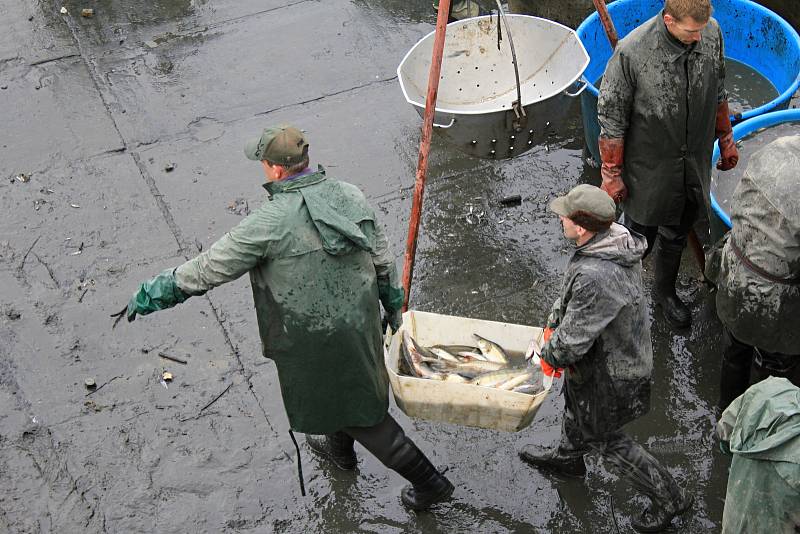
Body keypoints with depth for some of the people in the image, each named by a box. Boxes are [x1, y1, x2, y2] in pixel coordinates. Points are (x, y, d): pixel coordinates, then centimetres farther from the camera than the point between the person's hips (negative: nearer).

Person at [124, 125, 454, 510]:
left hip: (314, 338, -7)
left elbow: (210, 268, -18)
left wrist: (153, 294, -5)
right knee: (349, 387, 32)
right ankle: (339, 449, 60)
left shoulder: (270, 222, -25)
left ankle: (428, 482, 19)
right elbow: (382, 259, 6)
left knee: (359, 411, 10)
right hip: (359, 319, 7)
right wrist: (394, 305, 22)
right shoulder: (350, 196, -5)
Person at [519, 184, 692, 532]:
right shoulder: (617, 238, -13)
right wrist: (553, 324, 4)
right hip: (627, 350, 9)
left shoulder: (594, 276, -42)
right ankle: (568, 458, 62)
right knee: (575, 407, 33)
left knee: (606, 440, 15)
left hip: (608, 372, -9)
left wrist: (550, 355, -10)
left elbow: (574, 336, -29)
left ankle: (669, 498, 31)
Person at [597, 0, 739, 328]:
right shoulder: (632, 52, -28)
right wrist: (611, 175, -9)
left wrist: (726, 141, 16)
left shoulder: (712, 33, -11)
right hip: (648, 170, -5)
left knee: (676, 236, 23)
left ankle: (665, 292, 48)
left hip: (694, 166, 5)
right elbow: (611, 118, -16)